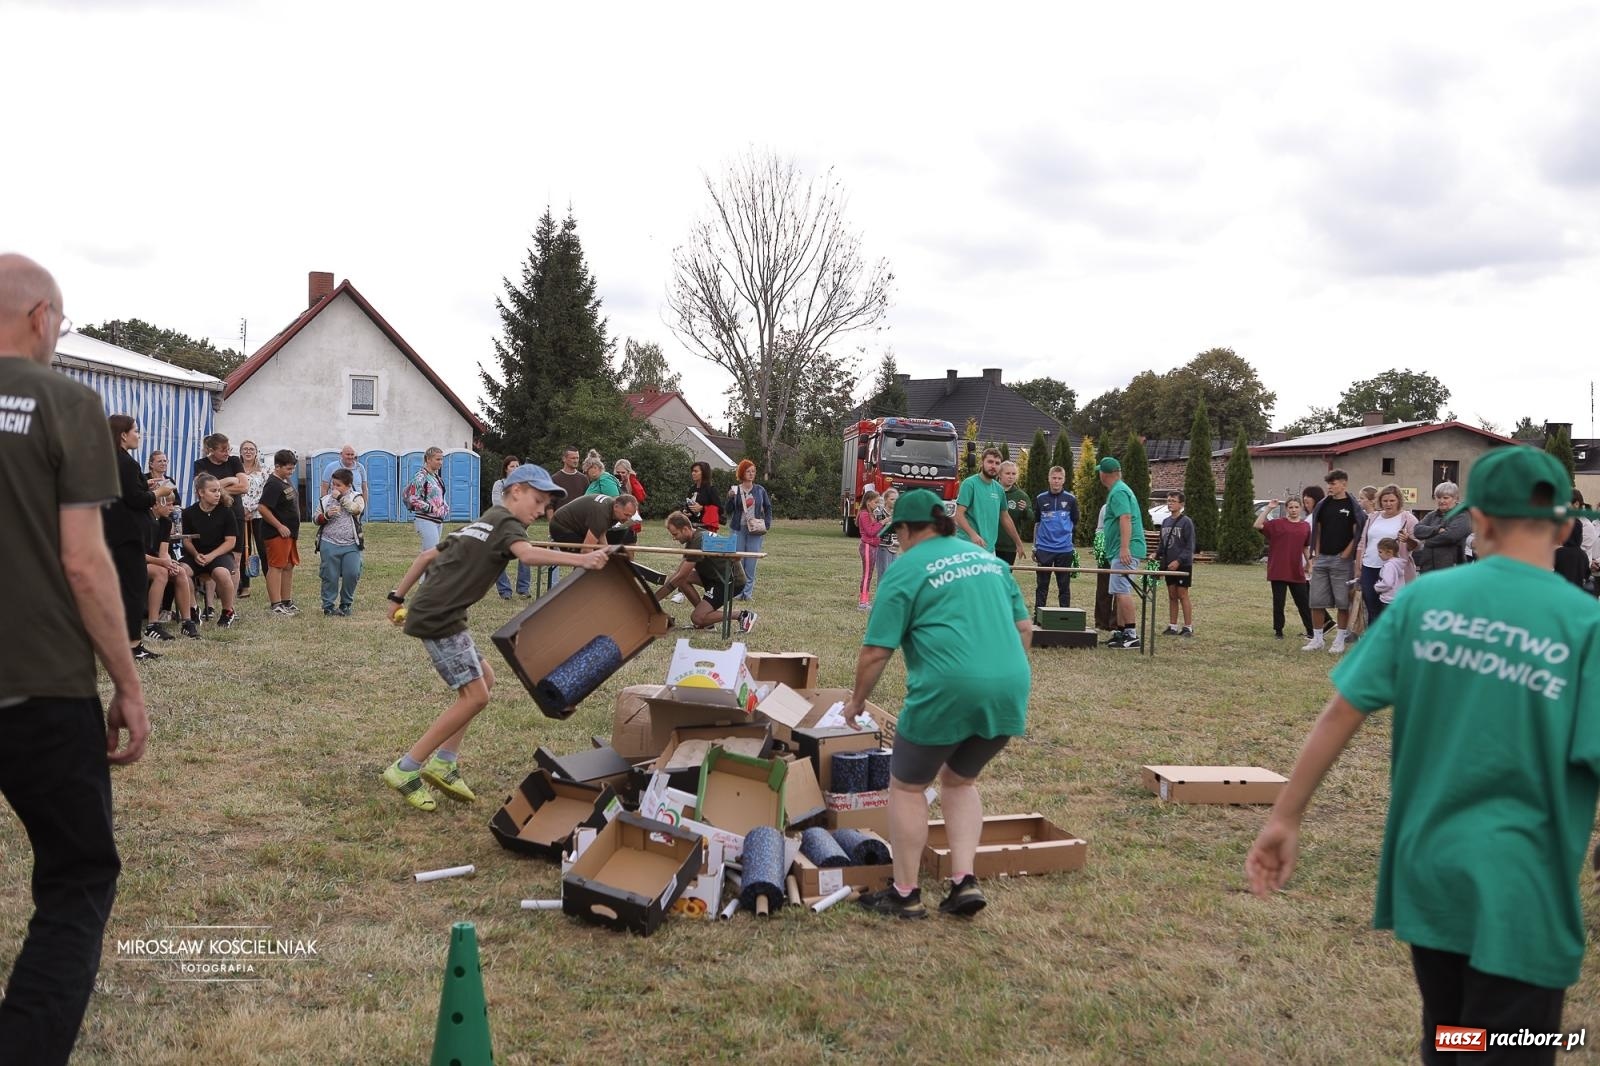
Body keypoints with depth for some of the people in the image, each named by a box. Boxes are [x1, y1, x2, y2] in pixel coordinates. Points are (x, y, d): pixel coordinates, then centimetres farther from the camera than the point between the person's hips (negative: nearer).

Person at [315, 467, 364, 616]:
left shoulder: (356, 498, 6)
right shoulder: (325, 500, 9)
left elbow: (356, 509, -15)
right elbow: (317, 519, 9)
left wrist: (341, 497, -11)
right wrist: (327, 515, -11)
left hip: (351, 545, 0)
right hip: (329, 544, 1)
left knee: (352, 574, -5)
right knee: (330, 576, 1)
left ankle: (346, 604, 14)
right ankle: (328, 606, 13)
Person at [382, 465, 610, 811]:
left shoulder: (479, 524, 22)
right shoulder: (506, 523, -7)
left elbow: (428, 556, 26)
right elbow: (528, 554, -30)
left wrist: (398, 596, 30)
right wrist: (580, 559, -42)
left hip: (435, 613, 10)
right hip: (438, 617, -10)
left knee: (484, 678, 17)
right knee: (475, 695, -9)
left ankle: (443, 762, 16)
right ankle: (405, 770, -4)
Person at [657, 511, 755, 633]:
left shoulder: (698, 542, -21)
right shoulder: (694, 539, 10)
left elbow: (680, 577, -20)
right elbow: (678, 572, 11)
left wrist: (654, 598, -14)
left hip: (732, 581, -10)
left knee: (697, 619, -15)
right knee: (682, 579, -1)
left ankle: (743, 616, -6)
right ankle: (706, 617, 5)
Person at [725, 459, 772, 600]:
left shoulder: (760, 490, 5)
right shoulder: (734, 490, 2)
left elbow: (768, 508, 14)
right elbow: (727, 511, 3)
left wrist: (766, 525, 2)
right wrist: (730, 498, -14)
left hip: (755, 530, 1)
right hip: (738, 529, 0)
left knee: (751, 562, -1)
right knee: (737, 560, 0)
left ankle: (748, 592, 6)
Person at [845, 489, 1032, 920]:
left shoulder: (905, 570, 2)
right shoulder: (989, 558, 20)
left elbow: (875, 651, 0)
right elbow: (1024, 626, 22)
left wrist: (857, 700, 13)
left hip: (949, 690, -6)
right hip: (1010, 689, 6)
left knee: (907, 786, 13)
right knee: (960, 780, 25)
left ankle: (905, 895, 17)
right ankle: (965, 881, 14)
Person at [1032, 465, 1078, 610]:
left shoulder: (1071, 499, 3)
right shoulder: (1040, 499, 6)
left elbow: (1075, 523, 12)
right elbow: (1036, 523, 12)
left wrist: (1065, 531, -1)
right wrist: (1034, 547, 11)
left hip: (1064, 549, -1)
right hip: (1044, 549, 1)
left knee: (1064, 586, 5)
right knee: (1042, 585, 6)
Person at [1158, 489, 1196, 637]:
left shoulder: (1186, 522, -9)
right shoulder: (1165, 522, 11)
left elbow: (1190, 546, -12)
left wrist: (1179, 560, -20)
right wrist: (1157, 555, 1)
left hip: (1182, 565, -6)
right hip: (1168, 564, 6)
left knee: (1182, 595, -4)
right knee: (1172, 595, 9)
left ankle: (1188, 627, 1)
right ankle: (1172, 626, 13)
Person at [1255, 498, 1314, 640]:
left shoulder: (1306, 526, 8)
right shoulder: (1277, 524, -2)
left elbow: (1306, 547, 17)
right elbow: (1258, 525, -17)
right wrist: (1268, 508, -17)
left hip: (1297, 572, 3)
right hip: (1278, 571, -3)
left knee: (1303, 602, 8)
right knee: (1278, 603, 4)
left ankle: (1310, 631, 17)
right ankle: (1278, 631, 15)